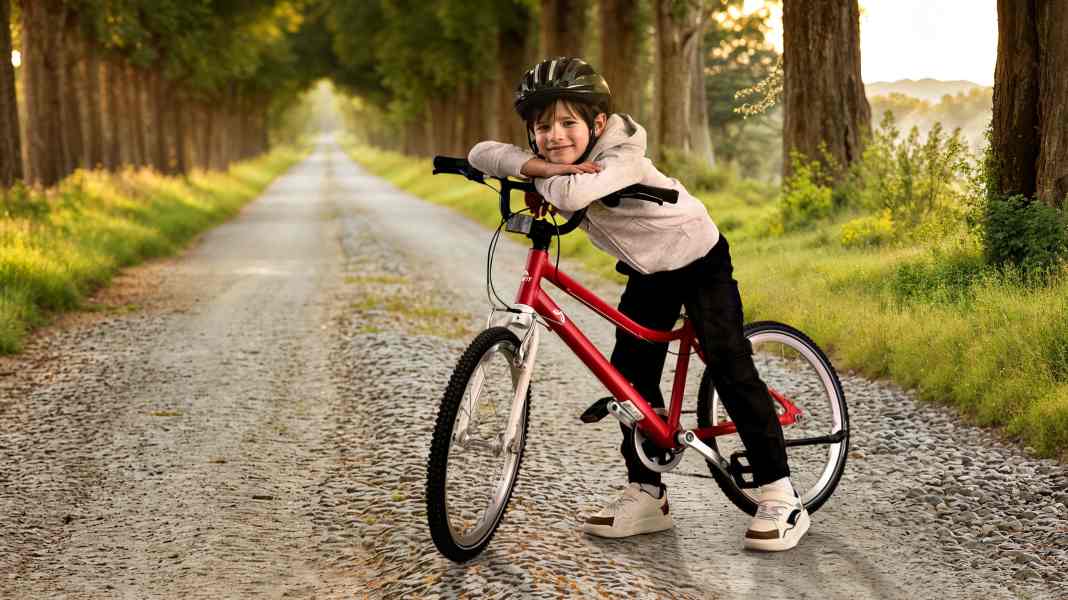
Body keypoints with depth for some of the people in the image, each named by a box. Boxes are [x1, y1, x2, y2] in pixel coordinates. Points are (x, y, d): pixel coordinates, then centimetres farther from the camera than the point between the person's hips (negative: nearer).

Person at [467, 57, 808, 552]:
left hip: (698, 258, -7)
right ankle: (646, 494, 11)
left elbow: (574, 193, -52)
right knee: (631, 372, 1)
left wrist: (543, 184, -29)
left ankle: (779, 496, -9)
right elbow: (481, 153, -19)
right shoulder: (553, 160, -12)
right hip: (647, 271, 7)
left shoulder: (621, 159, -33)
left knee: (729, 364, -14)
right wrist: (540, 167, -35)